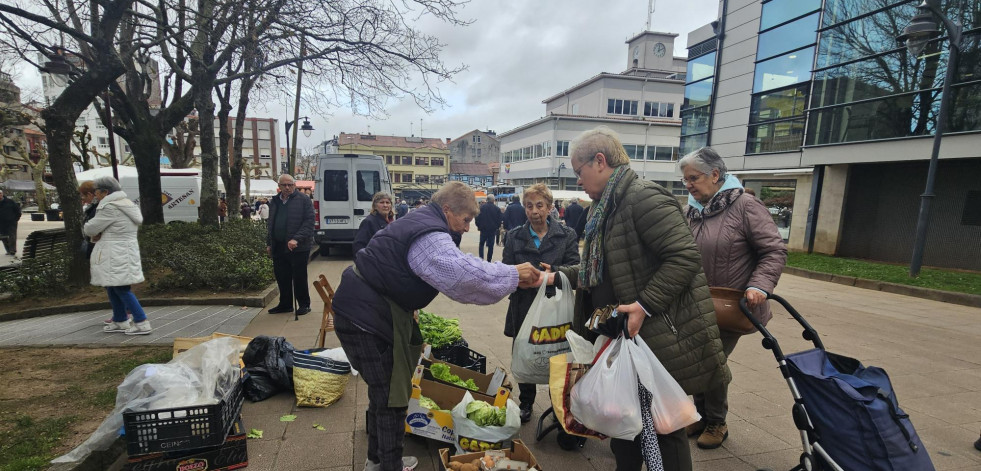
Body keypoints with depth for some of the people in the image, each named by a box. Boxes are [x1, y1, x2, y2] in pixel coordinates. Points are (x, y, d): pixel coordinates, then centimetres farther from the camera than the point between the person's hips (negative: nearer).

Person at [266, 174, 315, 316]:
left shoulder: (303, 200, -4)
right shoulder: (275, 202, 16)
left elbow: (309, 222, -12)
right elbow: (270, 224, 23)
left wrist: (296, 239, -21)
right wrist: (269, 243, 16)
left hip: (298, 247, -6)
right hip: (278, 247, 6)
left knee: (299, 278, 1)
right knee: (281, 278, 11)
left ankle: (304, 304, 13)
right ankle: (285, 304, 24)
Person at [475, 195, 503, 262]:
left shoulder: (481, 207, -6)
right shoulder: (496, 208, -6)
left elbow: (478, 217, -3)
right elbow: (499, 219, -2)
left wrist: (478, 226, 11)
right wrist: (497, 227, 14)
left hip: (483, 228, 0)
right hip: (493, 229, 0)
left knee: (481, 244, 12)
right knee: (491, 245, 6)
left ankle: (481, 258, -1)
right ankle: (489, 260, 7)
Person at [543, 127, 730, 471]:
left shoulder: (644, 197, -18)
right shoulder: (604, 207, 12)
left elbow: (686, 257, -24)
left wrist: (645, 305, -27)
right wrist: (560, 275, 11)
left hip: (660, 337, -9)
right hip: (622, 333, 9)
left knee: (663, 426, 7)